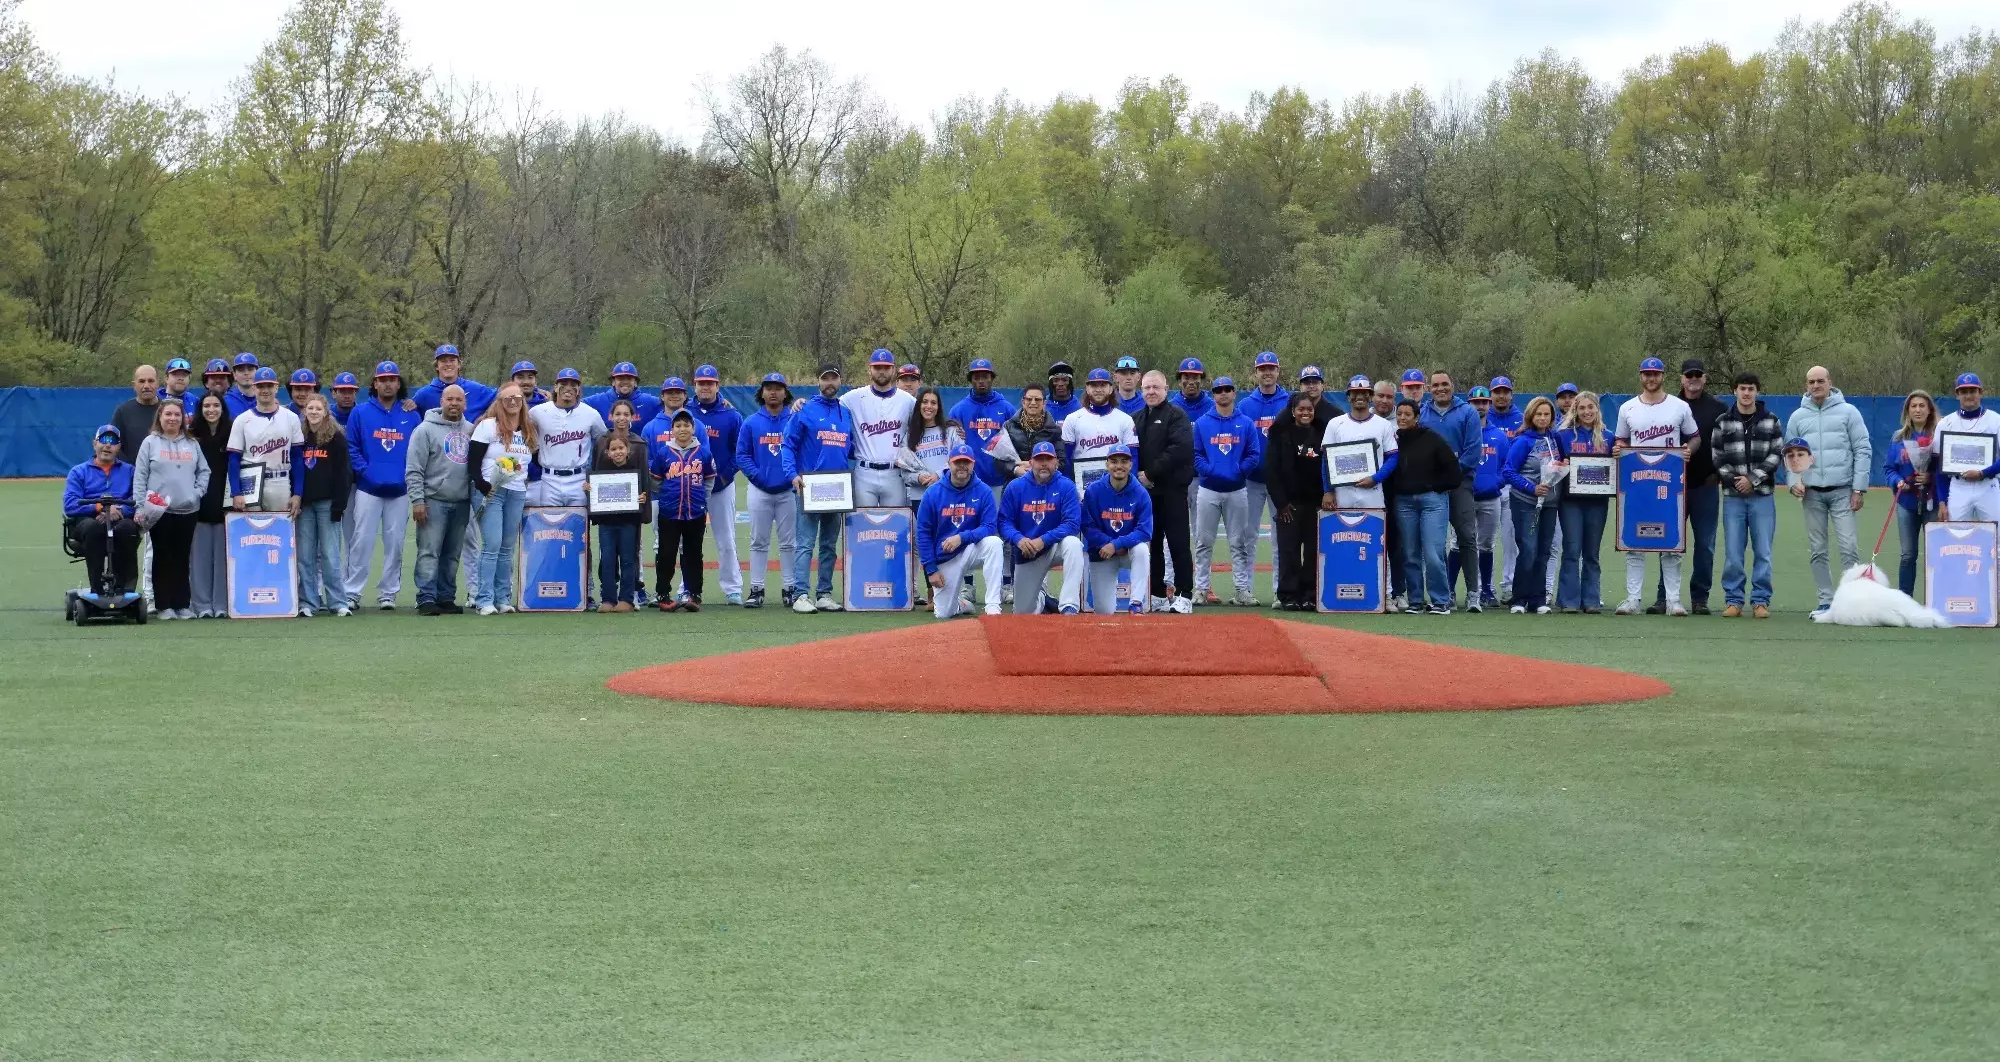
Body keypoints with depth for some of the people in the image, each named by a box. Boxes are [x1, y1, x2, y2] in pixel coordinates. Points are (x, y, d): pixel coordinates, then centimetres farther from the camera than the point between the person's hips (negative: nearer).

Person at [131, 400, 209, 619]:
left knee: (182, 559, 6)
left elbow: (204, 470, 13)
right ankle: (164, 606, 4)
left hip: (187, 510, 3)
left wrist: (197, 492, -3)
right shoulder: (150, 443, 2)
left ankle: (183, 604, 11)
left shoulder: (192, 444, 11)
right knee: (163, 558, 1)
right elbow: (140, 476, -1)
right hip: (159, 510, -3)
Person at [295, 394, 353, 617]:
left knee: (329, 554, -5)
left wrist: (339, 505, -12)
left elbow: (343, 473, -5)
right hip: (304, 504, 4)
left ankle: (338, 601, 0)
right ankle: (308, 603, 5)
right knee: (305, 555, 1)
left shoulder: (336, 438, 0)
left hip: (327, 503, -4)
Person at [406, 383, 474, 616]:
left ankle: (446, 598, 15)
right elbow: (413, 470, -6)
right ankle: (426, 599, -8)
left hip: (461, 503, 5)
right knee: (429, 551, -8)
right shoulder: (426, 430, -3)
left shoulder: (471, 431, 11)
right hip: (434, 501, -5)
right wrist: (417, 500, -13)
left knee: (452, 555, 9)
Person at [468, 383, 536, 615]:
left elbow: (534, 462, 24)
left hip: (517, 494, 5)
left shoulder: (529, 431, 14)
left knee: (507, 548, 7)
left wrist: (529, 484, 10)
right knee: (492, 545, -12)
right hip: (490, 492, -5)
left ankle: (503, 598, 12)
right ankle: (485, 600, -12)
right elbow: (473, 461, -7)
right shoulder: (488, 426, -3)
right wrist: (482, 486, -17)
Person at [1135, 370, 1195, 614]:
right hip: (1146, 490, 7)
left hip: (1172, 489, -7)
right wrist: (1136, 475, -1)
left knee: (1178, 543, -6)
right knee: (1152, 544, 9)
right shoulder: (1138, 419, 18)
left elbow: (1181, 448, -17)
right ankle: (1158, 597, 15)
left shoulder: (1176, 415, -4)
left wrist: (1151, 473, -17)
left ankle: (1184, 596, -4)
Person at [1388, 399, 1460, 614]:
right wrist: (1394, 491, 3)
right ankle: (1416, 601, 13)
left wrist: (1436, 487, 1)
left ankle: (1441, 601, -4)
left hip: (1432, 500, -4)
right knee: (1410, 555, 6)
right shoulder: (1393, 441, 7)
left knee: (1433, 554, -11)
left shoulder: (1432, 439, -3)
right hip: (1403, 502, 4)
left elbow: (1452, 468, -2)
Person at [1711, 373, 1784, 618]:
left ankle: (1760, 600, 7)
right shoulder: (1723, 422, 6)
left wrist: (1753, 479, -8)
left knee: (1763, 552, 0)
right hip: (1733, 496, 0)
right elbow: (1716, 456, 4)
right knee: (1732, 552, 0)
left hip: (1762, 495, 0)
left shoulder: (1771, 421, 6)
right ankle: (1733, 600, 8)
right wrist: (1734, 480, -9)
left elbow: (1777, 454, 1)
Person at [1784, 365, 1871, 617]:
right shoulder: (1798, 417, 10)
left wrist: (1859, 488, -6)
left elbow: (1863, 450, 0)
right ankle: (1826, 601, 11)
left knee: (1849, 547, -9)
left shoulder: (1848, 412, 1)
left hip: (1842, 491, -3)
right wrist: (1794, 481, -5)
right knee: (1817, 550, 5)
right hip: (1812, 492, 3)